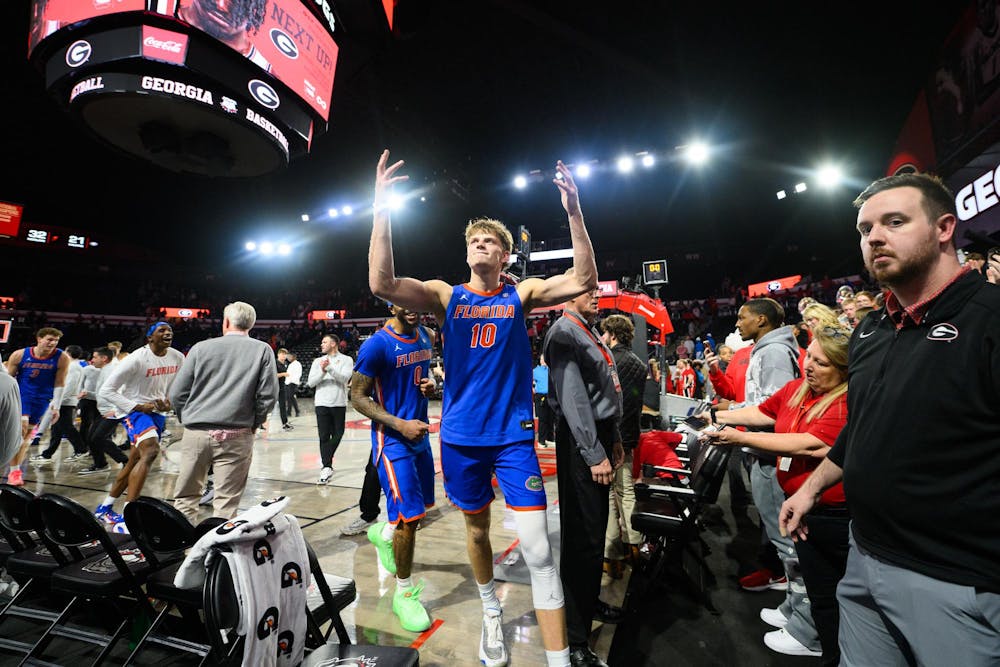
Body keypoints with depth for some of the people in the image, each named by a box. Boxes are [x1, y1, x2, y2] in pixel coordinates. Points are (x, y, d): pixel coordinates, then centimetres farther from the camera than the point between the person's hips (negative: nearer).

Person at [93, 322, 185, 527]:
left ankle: (104, 508, 31)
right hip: (134, 409, -6)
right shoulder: (136, 359, -18)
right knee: (151, 451, -26)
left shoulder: (178, 358, -1)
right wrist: (137, 407, -18)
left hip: (158, 412, 7)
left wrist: (169, 402, -4)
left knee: (134, 462, 13)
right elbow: (106, 390, -13)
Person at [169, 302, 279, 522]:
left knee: (185, 497, 18)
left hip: (195, 433, 2)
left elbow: (176, 394, 4)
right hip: (236, 437, -1)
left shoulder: (201, 347, 3)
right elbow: (268, 396, -4)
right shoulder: (262, 350, 0)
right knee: (226, 503, 6)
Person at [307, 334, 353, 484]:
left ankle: (326, 464, 28)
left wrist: (329, 368, -24)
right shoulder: (318, 361, 10)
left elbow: (344, 378, -15)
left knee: (337, 435, 8)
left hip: (339, 403, -1)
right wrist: (322, 371, -15)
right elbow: (311, 383, 1)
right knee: (324, 436, -1)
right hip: (322, 403, 2)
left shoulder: (346, 360, 1)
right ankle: (327, 467, 4)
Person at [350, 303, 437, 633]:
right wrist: (399, 424, -24)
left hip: (420, 434, 7)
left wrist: (429, 384, -4)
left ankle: (383, 532, 50)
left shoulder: (425, 336, 4)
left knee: (422, 504, 20)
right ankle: (404, 593, 17)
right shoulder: (377, 345, -18)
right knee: (410, 516, -5)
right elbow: (358, 397, -14)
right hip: (392, 440, -7)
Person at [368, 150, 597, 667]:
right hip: (460, 436, 2)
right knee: (476, 529, 19)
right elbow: (381, 284, -15)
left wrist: (574, 212, -22)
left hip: (514, 435, -2)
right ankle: (492, 613, 46)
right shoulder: (446, 296, 0)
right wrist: (382, 210, -23)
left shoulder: (521, 293, -1)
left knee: (538, 549, -5)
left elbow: (585, 281, -13)